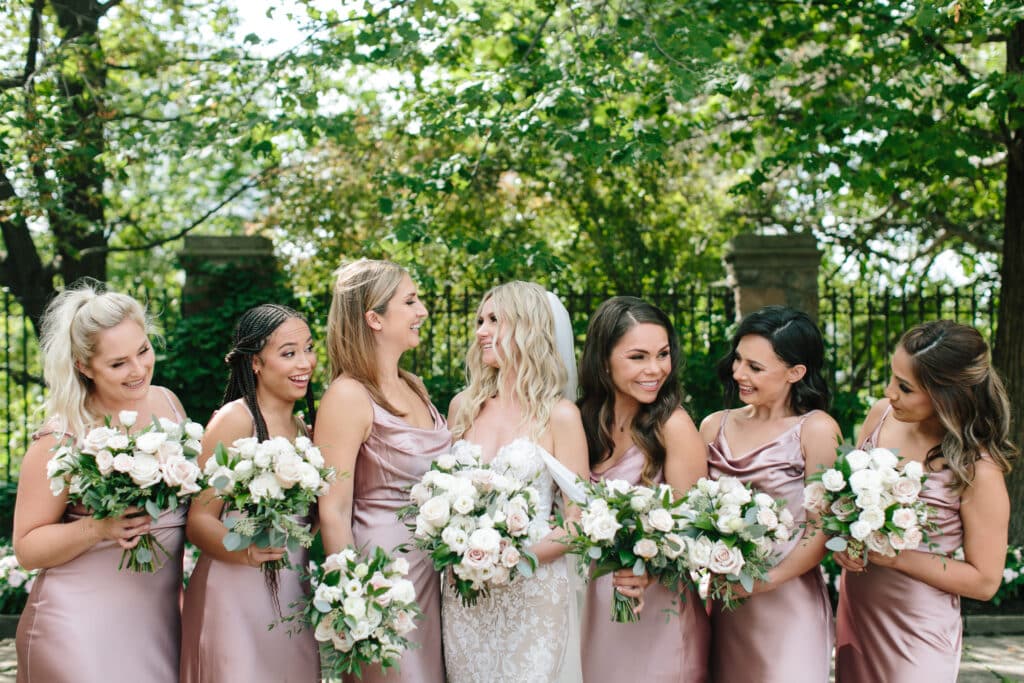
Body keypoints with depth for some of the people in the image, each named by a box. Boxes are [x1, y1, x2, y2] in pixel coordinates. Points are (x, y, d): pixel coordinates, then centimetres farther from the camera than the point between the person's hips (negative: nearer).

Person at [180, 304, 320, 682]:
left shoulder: (303, 428, 12)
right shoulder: (234, 420, -10)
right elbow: (198, 520, -13)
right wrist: (244, 551, -30)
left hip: (295, 597, 7)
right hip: (238, 597, -7)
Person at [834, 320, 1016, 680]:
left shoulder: (977, 471, -20)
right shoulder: (882, 414, -5)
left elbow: (984, 582, -14)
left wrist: (893, 556, -21)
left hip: (916, 632, -5)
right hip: (856, 608, 5)